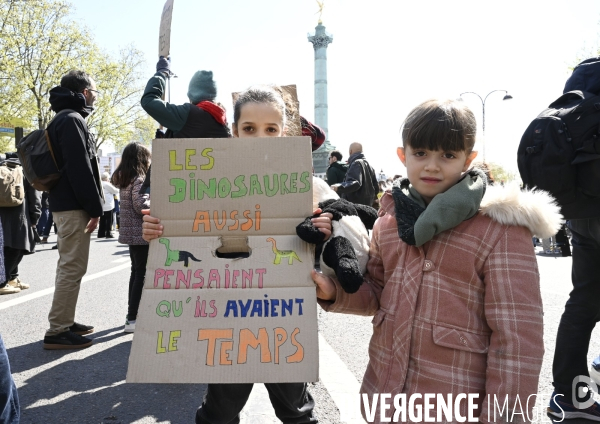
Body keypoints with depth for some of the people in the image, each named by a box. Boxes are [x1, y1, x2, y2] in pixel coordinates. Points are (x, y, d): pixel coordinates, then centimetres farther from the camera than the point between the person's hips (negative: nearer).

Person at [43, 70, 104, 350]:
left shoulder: (64, 119, 20)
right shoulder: (72, 120, -12)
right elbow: (80, 169, -21)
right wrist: (95, 208, -18)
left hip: (65, 203, 11)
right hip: (73, 206, -11)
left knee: (69, 265, 15)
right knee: (73, 267, -8)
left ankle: (64, 322, 23)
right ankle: (57, 331, -3)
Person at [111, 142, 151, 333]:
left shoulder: (124, 179, 13)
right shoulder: (138, 179, -15)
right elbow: (141, 206, -23)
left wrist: (151, 200, 10)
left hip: (130, 232, 10)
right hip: (140, 233, -9)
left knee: (136, 272, 17)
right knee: (142, 275, -6)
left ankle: (133, 313, 26)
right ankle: (132, 319, -5)